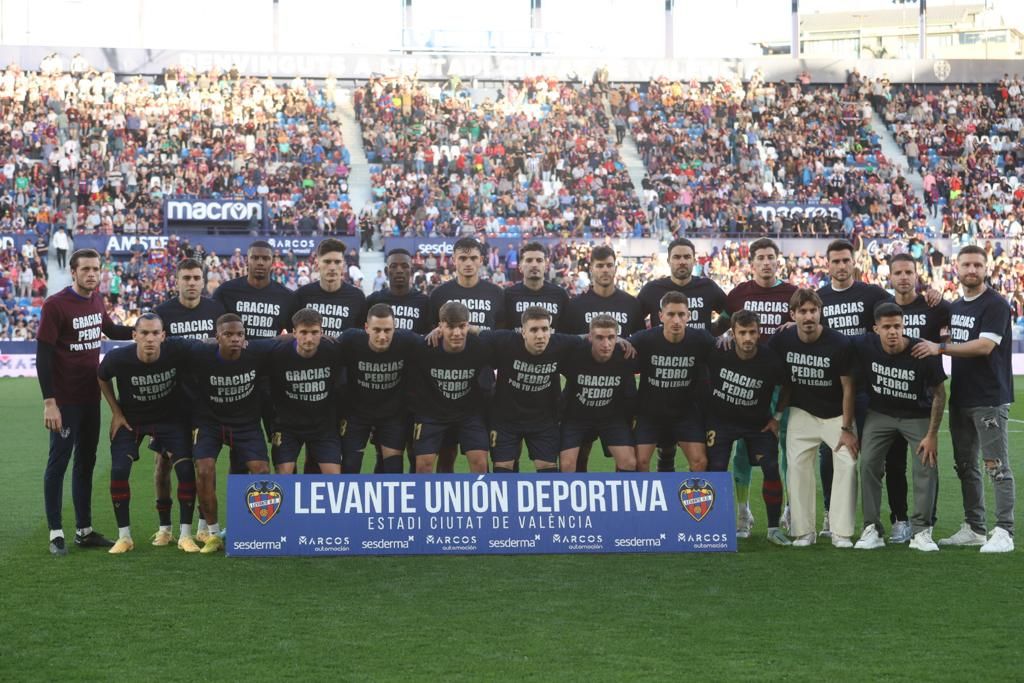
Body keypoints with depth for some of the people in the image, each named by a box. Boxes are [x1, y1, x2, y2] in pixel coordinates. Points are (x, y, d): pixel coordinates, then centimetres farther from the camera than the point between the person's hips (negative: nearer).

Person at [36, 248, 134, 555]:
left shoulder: (97, 301, 6)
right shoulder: (55, 305, -15)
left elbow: (110, 330, 27)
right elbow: (43, 355, -15)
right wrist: (49, 402, -19)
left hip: (91, 397, 7)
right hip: (65, 400, -7)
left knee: (86, 462, 13)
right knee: (58, 463, 0)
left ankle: (84, 530, 23)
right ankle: (56, 534, 6)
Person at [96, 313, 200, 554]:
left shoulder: (177, 351, -29)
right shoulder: (118, 358, -26)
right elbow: (102, 379, -1)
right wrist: (116, 412, -2)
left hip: (170, 418, 0)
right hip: (130, 419, 0)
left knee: (186, 469, -13)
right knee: (118, 470, -14)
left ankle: (185, 534, 2)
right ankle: (124, 536, 1)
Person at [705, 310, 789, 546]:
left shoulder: (771, 360, -19)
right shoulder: (718, 353, -18)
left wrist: (777, 418, 0)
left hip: (758, 423, 0)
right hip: (720, 419, 0)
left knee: (772, 469, -11)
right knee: (715, 471, -10)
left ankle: (774, 528, 3)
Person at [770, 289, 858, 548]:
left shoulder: (840, 343, -20)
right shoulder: (782, 341, -11)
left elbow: (848, 388, -12)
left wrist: (847, 428, -12)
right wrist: (777, 414, 4)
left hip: (837, 414, -2)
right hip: (802, 413, 2)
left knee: (848, 464, -15)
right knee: (797, 466, -9)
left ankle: (841, 532, -8)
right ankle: (803, 531, 2)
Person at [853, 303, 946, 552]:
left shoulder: (923, 353, -24)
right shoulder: (865, 346, -20)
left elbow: (939, 394, -13)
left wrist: (932, 434, -14)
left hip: (918, 416, -2)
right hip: (880, 414, 2)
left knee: (927, 466, -12)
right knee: (868, 464, -9)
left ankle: (921, 531, -3)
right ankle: (872, 530, -2)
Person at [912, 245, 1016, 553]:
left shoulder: (995, 305, -11)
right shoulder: (956, 306, 15)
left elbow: (985, 345, -21)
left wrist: (940, 348, -22)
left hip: (989, 400, -8)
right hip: (960, 398, 8)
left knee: (996, 466, -6)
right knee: (965, 466, 13)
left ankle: (1004, 532, -3)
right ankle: (973, 528, 21)